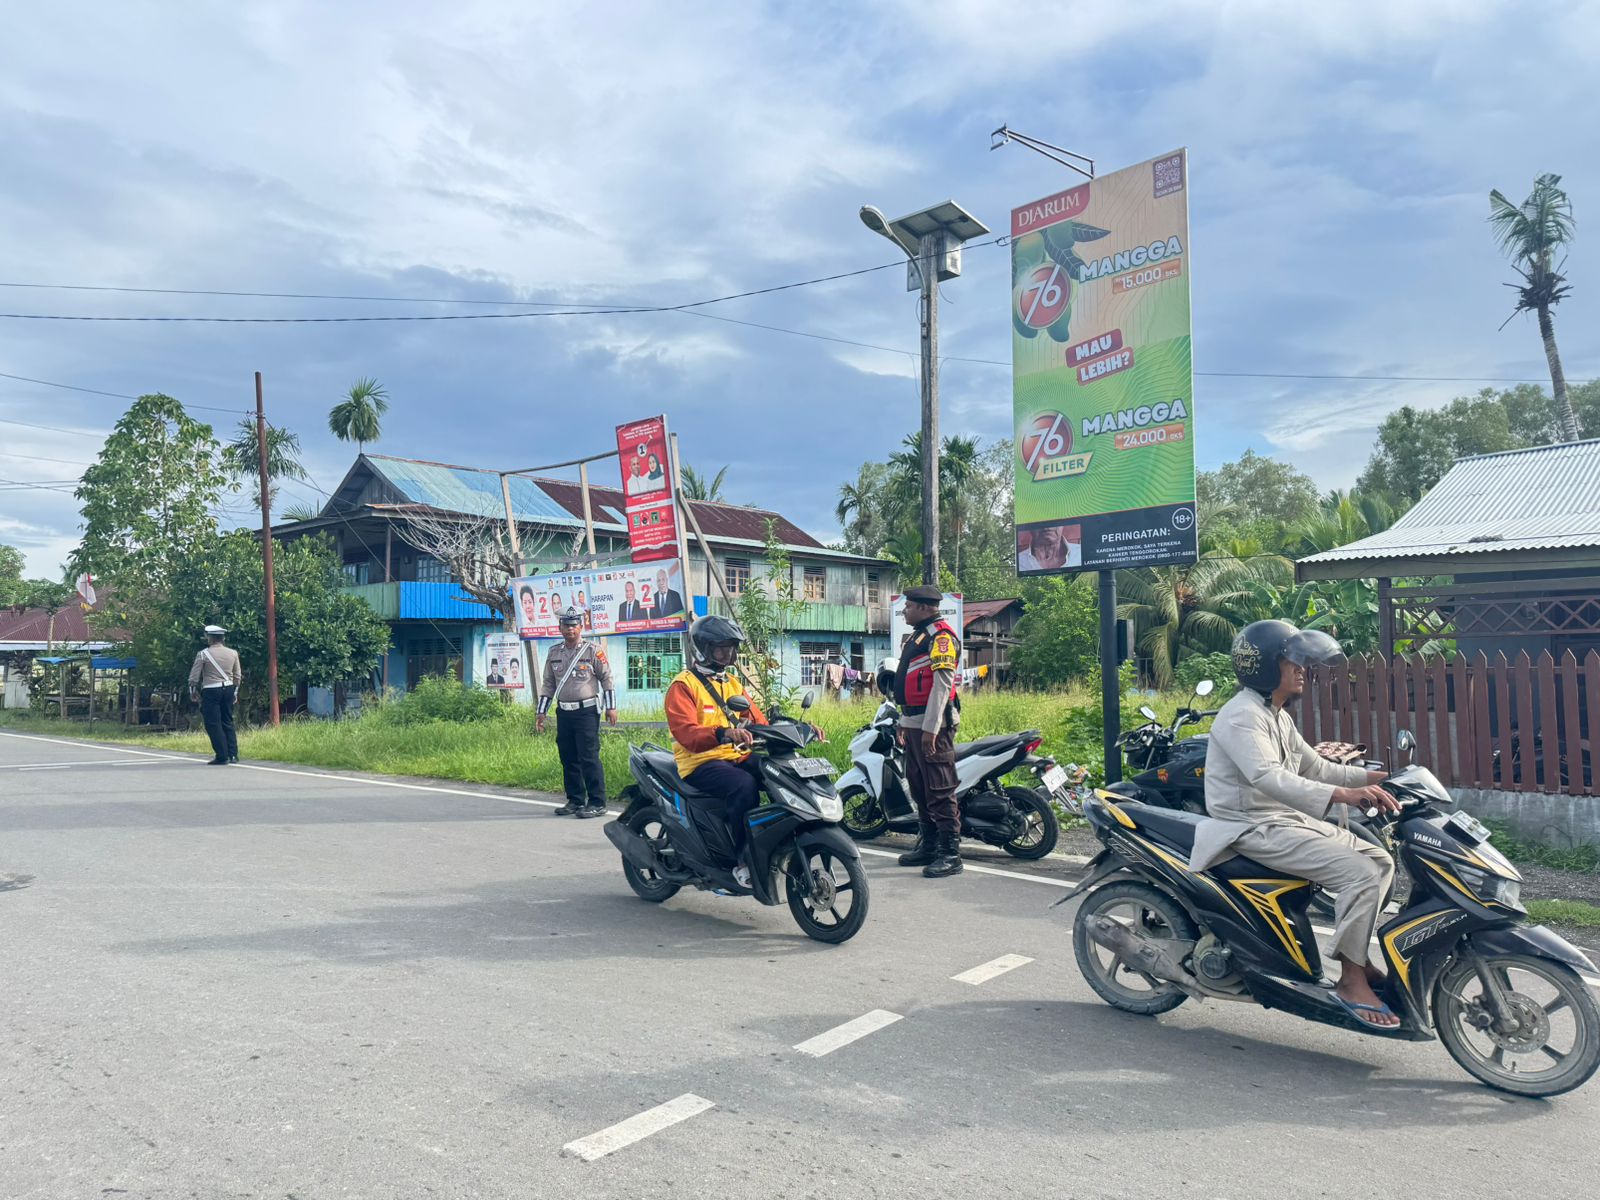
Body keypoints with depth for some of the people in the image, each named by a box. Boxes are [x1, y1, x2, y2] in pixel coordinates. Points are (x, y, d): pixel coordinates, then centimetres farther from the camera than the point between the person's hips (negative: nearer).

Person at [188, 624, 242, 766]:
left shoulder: (203, 654, -6)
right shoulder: (233, 653, 6)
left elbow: (194, 676, -2)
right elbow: (237, 676, 12)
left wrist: (192, 690, 14)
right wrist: (235, 692, 22)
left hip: (211, 691, -5)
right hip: (228, 689, 5)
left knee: (213, 724, 0)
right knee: (228, 722, 13)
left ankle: (222, 757, -3)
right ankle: (233, 754, 10)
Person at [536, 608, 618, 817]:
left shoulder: (593, 651, -3)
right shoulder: (553, 653, 12)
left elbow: (607, 678, -1)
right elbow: (548, 684, 18)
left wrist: (610, 707, -6)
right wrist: (541, 712, 14)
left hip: (587, 711, -6)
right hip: (564, 713, 6)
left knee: (589, 758, -9)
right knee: (568, 759, 9)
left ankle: (597, 803, -5)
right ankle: (575, 800, 20)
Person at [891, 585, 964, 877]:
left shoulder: (941, 636, -11)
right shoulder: (918, 635, 21)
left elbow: (942, 684, -19)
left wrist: (930, 729, -23)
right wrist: (904, 722, 23)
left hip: (932, 724, -10)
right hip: (914, 722, 10)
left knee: (939, 791, -9)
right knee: (919, 787, 14)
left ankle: (950, 854, -7)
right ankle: (928, 845, 23)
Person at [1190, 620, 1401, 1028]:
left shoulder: (1278, 716, 15)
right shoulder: (1242, 715, -18)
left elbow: (1314, 767, 21)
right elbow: (1267, 777, -33)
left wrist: (1374, 776, 8)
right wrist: (1342, 795, -43)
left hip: (1289, 818, 10)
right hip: (1254, 829, -10)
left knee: (1380, 860, 8)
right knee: (1360, 873, -20)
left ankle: (1354, 955, 14)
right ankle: (1351, 980, -10)